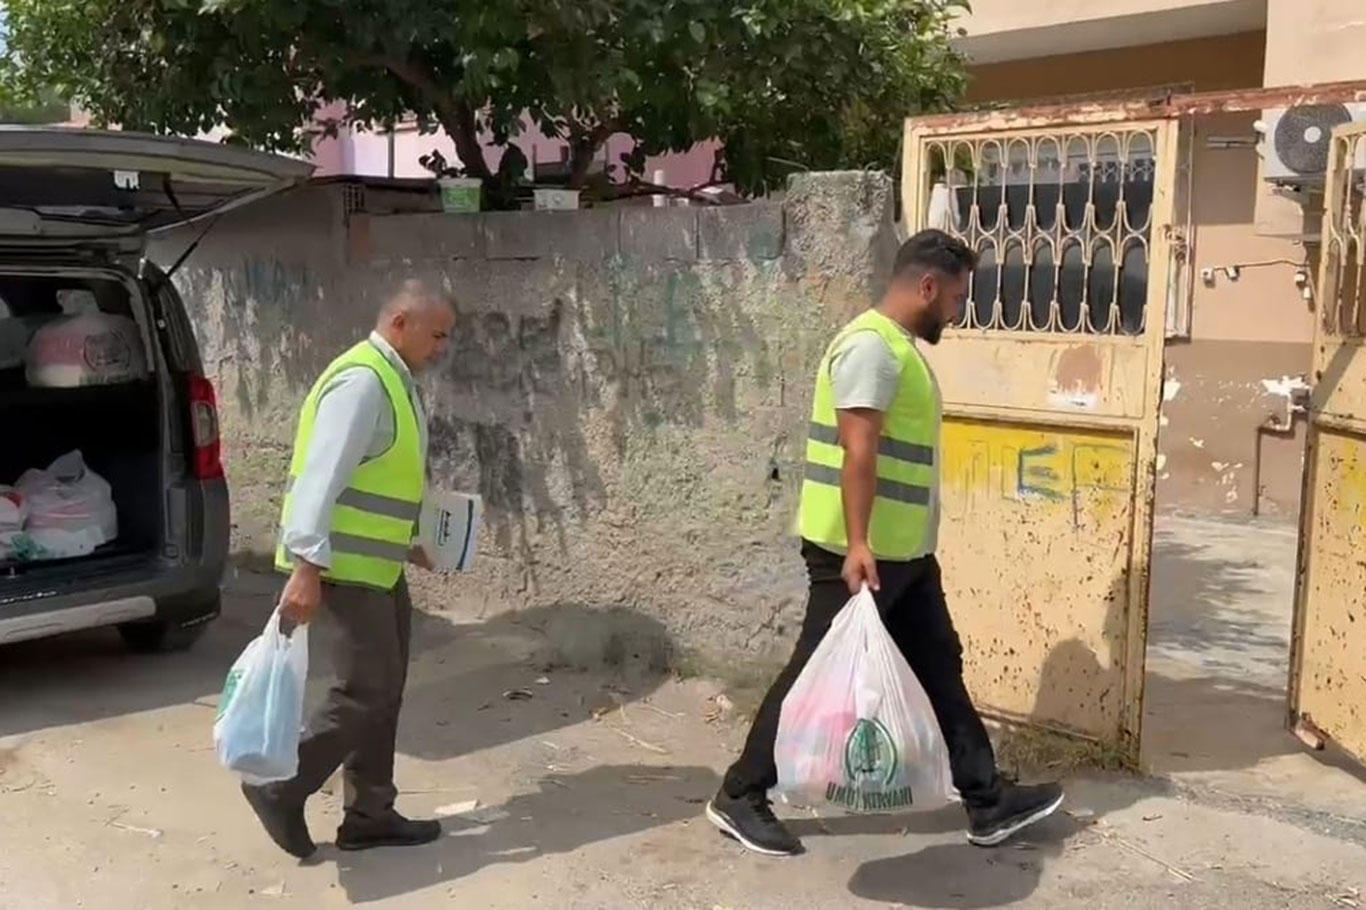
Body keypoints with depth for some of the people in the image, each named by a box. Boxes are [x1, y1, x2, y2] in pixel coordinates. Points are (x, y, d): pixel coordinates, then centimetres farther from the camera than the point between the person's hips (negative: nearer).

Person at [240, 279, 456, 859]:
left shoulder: (393, 382, 13)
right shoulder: (363, 381, -19)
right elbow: (322, 476, -26)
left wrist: (405, 541, 24)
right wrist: (307, 566, -31)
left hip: (378, 563, 10)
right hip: (345, 566, -10)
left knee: (384, 690, 13)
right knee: (368, 691, -6)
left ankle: (369, 815, 22)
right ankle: (281, 788, 11)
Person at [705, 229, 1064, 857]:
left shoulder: (901, 347, 15)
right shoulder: (872, 345, -17)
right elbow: (858, 452, -25)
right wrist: (857, 544, -30)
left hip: (904, 551, 10)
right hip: (858, 553, -10)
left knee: (940, 669, 13)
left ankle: (988, 804, 23)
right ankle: (740, 797, 13)